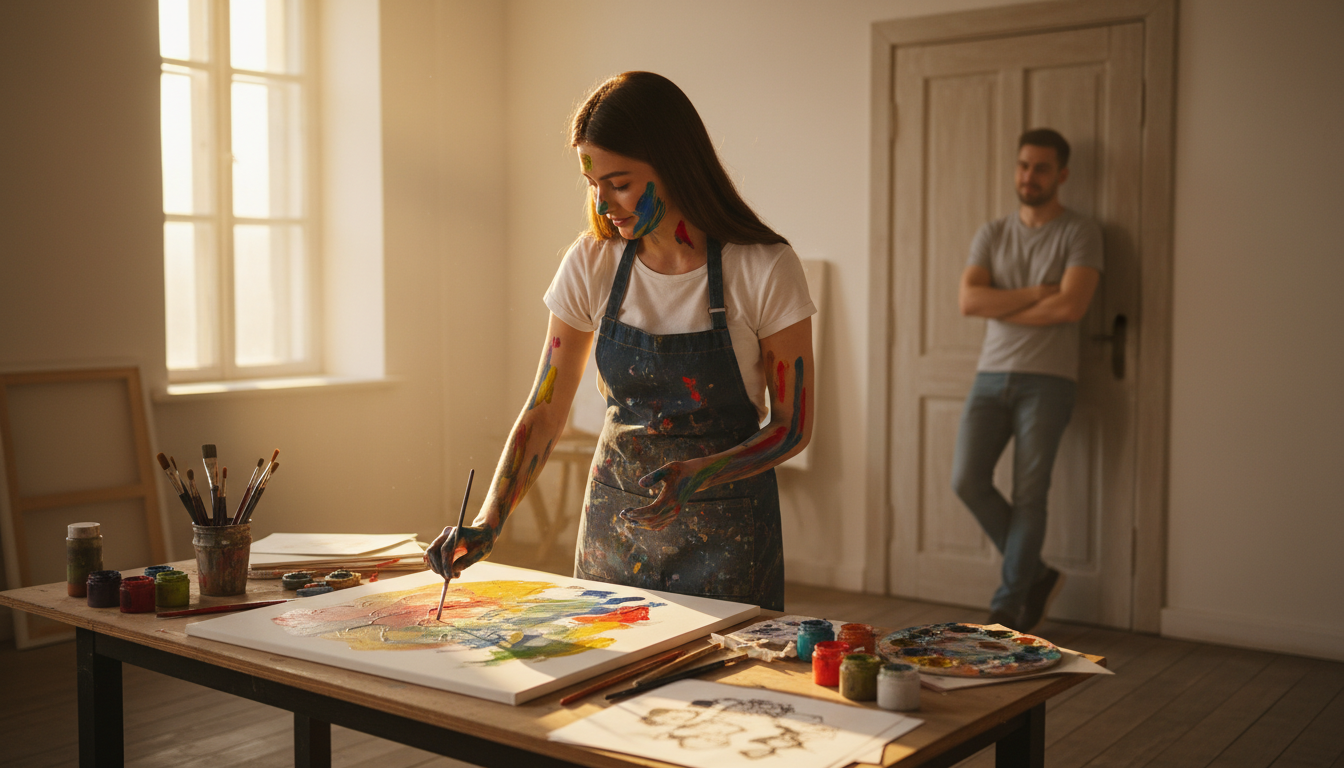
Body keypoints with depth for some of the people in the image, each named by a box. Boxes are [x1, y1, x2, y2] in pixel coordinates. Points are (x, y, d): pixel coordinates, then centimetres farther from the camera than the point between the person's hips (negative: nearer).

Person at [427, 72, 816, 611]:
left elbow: (793, 426, -8)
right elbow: (545, 410, -2)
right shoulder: (591, 266, -6)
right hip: (615, 520, 3)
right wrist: (489, 522, -14)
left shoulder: (765, 269, -15)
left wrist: (695, 476, -24)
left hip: (726, 528, -3)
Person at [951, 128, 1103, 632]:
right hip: (992, 376, 4)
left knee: (1029, 495, -3)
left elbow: (1071, 306, -15)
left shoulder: (1080, 233, 0)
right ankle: (1036, 574, 14)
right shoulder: (992, 235, 13)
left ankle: (1008, 608, 9)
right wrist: (1035, 294, -10)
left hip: (1047, 381, -4)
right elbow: (968, 300, -3)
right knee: (967, 480, -6)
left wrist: (1003, 308, -6)